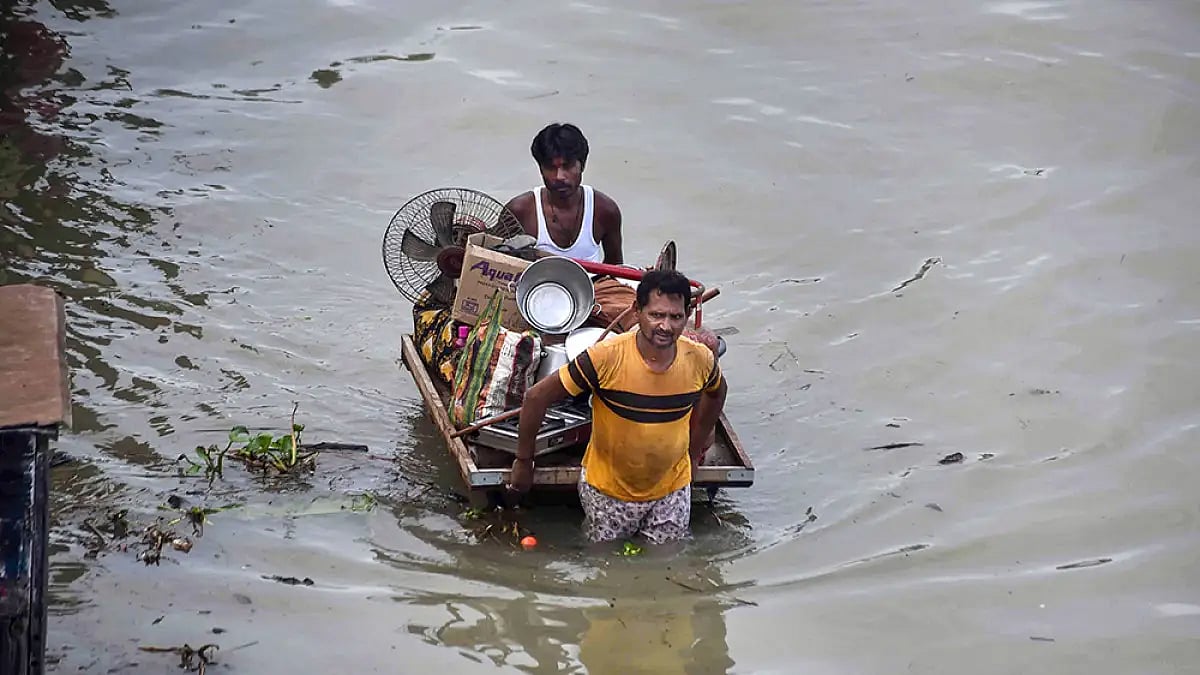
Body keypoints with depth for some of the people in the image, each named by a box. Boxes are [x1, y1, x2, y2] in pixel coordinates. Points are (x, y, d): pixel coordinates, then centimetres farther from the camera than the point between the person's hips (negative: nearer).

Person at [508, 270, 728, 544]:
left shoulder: (701, 359, -14)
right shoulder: (606, 357, -27)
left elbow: (716, 392, 12)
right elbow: (537, 396, -19)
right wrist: (523, 462, -10)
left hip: (671, 490, 3)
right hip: (607, 490, -3)